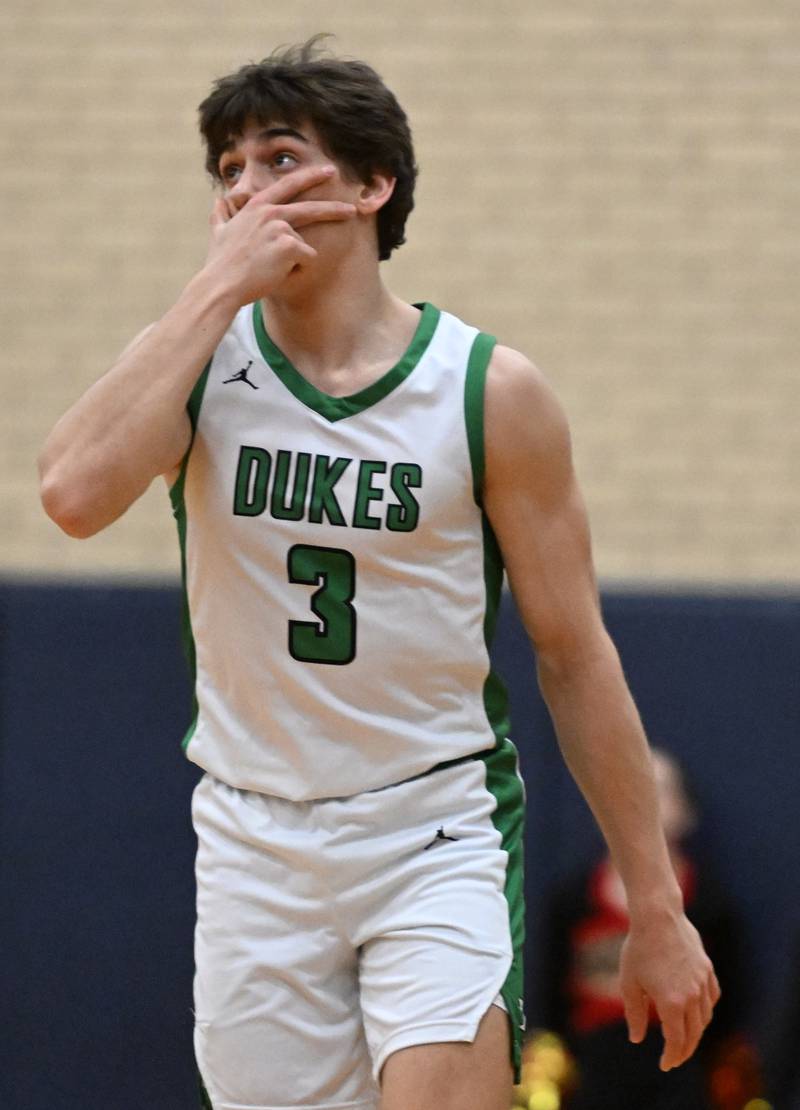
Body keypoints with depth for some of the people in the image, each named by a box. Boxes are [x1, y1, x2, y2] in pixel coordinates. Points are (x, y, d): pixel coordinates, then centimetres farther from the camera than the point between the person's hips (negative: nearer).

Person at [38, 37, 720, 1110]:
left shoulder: (491, 389, -5)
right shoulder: (198, 360, 0)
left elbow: (575, 656, -1)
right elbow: (76, 493, -22)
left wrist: (656, 908, -1)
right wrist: (219, 285, -18)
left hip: (438, 832, -2)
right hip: (253, 842, 2)